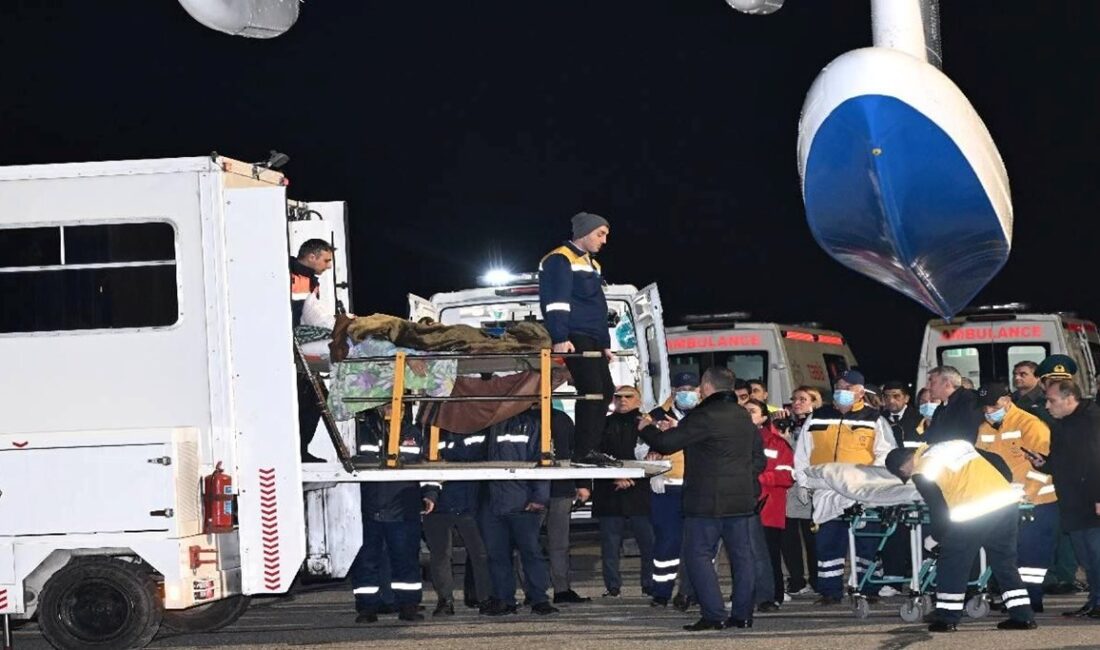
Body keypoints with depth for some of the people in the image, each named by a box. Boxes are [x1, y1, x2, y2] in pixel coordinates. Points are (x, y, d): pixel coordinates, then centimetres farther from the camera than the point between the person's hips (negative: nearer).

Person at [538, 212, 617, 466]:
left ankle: (590, 448, 13)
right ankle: (584, 451, -13)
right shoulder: (560, 260, -7)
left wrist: (605, 344, 23)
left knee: (605, 390, 8)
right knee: (592, 390, -16)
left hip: (593, 340, 10)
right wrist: (560, 338, -26)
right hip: (574, 338, -10)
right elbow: (557, 302, -17)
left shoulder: (592, 264, 23)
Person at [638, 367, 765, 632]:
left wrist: (646, 429, 6)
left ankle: (714, 615, -8)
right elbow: (759, 458, 20)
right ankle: (743, 613, 10)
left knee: (700, 555, -2)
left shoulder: (703, 416, -15)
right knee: (742, 555, 9)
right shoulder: (744, 417, 12)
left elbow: (665, 444, -13)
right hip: (742, 499, 7)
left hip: (707, 501, -7)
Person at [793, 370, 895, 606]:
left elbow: (885, 453, 1)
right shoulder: (817, 419, 15)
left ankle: (869, 590, 7)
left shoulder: (874, 420, 8)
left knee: (866, 543, 0)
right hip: (826, 495, 2)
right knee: (827, 542, 2)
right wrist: (803, 482, 8)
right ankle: (829, 591, 8)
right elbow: (802, 454, 17)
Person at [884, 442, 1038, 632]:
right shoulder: (955, 445, 24)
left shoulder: (921, 472, 3)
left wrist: (936, 537, 19)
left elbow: (938, 508, 2)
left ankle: (945, 619, 14)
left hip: (974, 512, -7)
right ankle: (1023, 616, 18)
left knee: (952, 564, 9)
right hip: (1008, 502, 7)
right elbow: (997, 462, 22)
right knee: (1005, 563, 19)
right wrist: (1005, 487, 30)